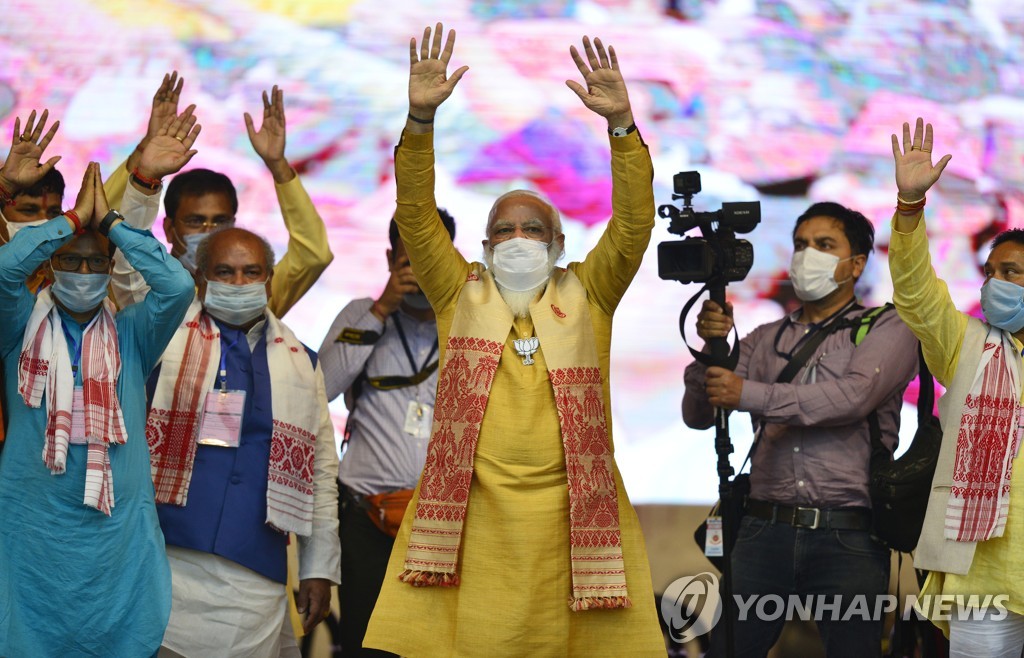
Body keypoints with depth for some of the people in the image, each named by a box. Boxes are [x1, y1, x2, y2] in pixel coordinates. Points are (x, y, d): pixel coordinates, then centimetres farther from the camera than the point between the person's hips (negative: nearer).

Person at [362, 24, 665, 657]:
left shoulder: (587, 295, 14)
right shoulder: (461, 294, 15)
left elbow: (634, 223, 3)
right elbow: (417, 216, 5)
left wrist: (622, 123, -9)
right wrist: (421, 118, -7)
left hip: (570, 509, 0)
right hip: (471, 512, 0)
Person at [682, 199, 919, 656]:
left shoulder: (886, 330, 6)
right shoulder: (765, 340, 18)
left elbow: (854, 396, -13)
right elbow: (697, 415, 10)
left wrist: (750, 395, -16)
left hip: (848, 537, -3)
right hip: (765, 531, 3)